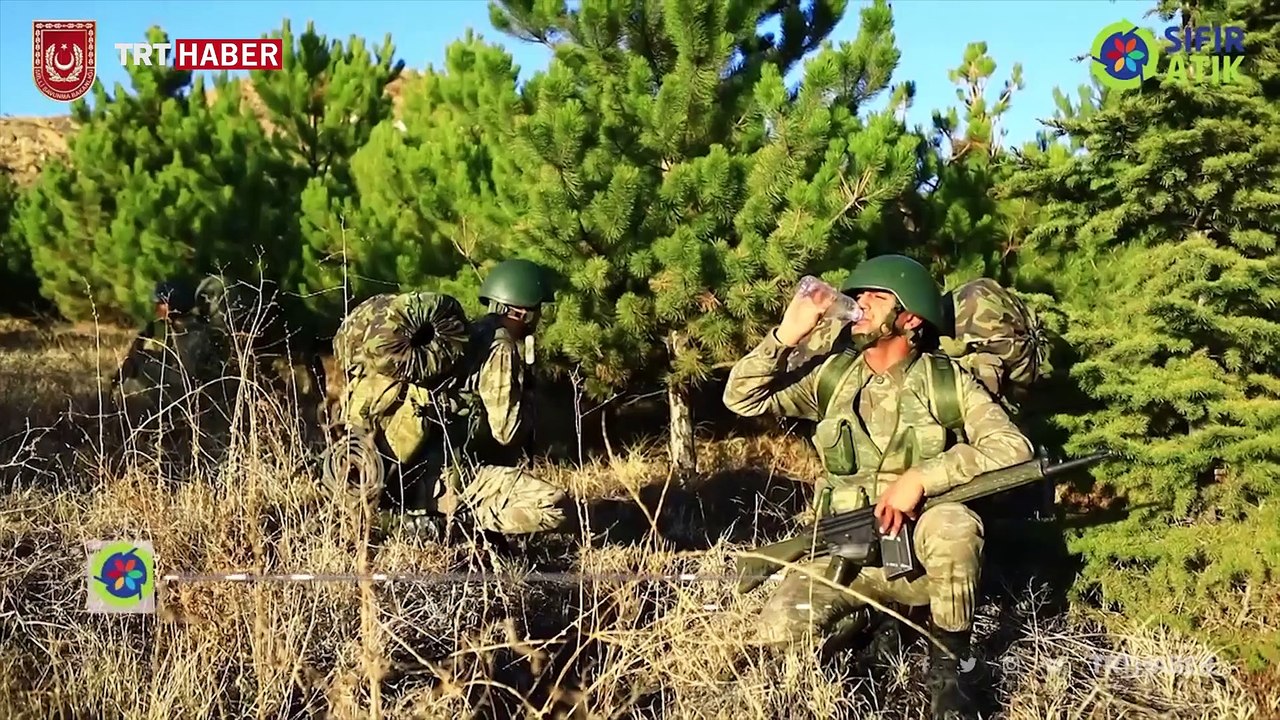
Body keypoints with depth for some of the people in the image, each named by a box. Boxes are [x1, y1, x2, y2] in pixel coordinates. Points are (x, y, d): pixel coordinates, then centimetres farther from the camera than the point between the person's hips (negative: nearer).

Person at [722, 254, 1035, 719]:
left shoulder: (947, 382, -4)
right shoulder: (832, 375, 5)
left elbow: (1014, 448, -15)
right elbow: (743, 399, 3)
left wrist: (922, 476, -25)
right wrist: (786, 336, -12)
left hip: (922, 555, -2)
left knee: (954, 524, -36)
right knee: (776, 632, -22)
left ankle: (947, 668, -14)